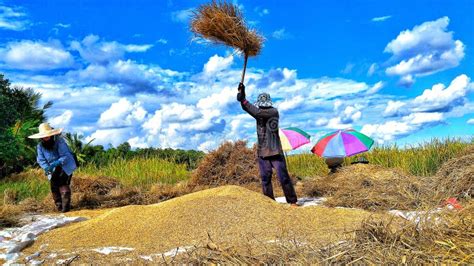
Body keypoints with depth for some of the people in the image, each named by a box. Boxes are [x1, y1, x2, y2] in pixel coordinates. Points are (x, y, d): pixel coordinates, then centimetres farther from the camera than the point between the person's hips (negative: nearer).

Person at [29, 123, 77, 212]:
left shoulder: (59, 141, -19)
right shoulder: (40, 146, -6)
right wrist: (47, 168, -23)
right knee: (54, 187, -3)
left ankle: (66, 206, -12)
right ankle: (59, 206, 10)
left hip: (65, 167, -4)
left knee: (63, 185, -17)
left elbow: (65, 156, -22)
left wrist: (56, 163, -35)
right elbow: (41, 160, -4)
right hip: (53, 170, 4)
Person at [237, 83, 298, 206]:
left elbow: (257, 113, -24)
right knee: (265, 179, 6)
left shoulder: (274, 111, -10)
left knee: (283, 177, -4)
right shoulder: (259, 111, 10)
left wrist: (244, 100, -23)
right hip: (262, 152, 6)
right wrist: (241, 94, -19)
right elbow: (247, 107, -4)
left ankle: (292, 201, 6)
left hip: (275, 151, -5)